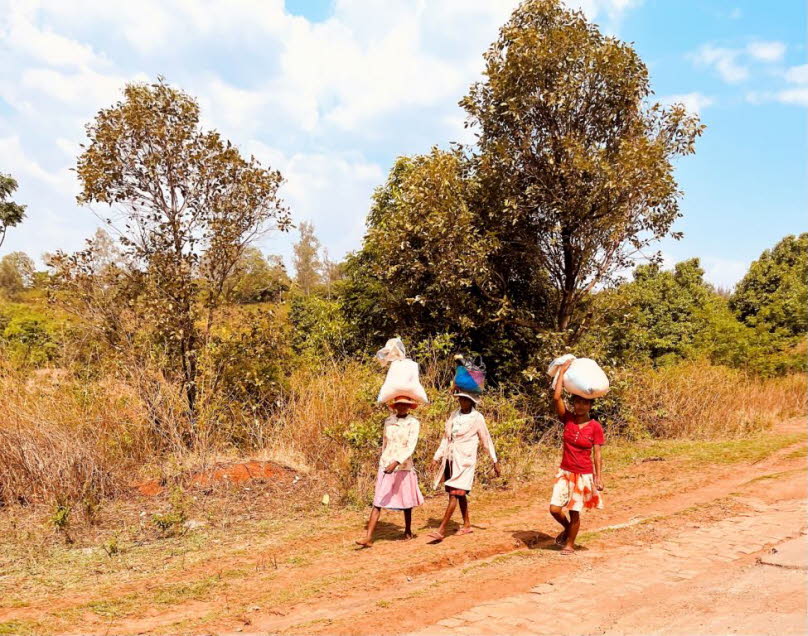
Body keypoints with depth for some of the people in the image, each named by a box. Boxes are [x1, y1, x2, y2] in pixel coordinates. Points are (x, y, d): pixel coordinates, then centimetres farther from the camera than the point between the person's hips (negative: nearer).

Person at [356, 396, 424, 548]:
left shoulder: (413, 423, -8)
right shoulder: (388, 421, 5)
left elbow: (411, 447, -18)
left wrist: (396, 462, -29)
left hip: (403, 467, -3)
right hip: (385, 466, 3)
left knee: (406, 501, 13)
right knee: (378, 503, -5)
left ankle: (408, 531, 34)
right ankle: (368, 538, -9)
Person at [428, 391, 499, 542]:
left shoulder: (477, 418, -5)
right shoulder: (454, 415, 9)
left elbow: (487, 440, 1)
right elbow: (446, 438, 14)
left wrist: (495, 462, 4)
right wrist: (436, 457, 9)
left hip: (465, 461, -6)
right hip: (450, 460, 6)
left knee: (454, 494, -11)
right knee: (460, 494, 14)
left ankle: (441, 531, -14)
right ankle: (467, 525, 27)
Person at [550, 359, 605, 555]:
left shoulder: (595, 427, -8)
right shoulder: (567, 419, -3)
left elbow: (597, 454, -6)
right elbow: (556, 397, -16)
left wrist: (599, 477, -10)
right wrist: (562, 371, -13)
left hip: (584, 475, -2)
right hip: (565, 472, 2)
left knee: (575, 512, 4)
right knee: (555, 509, -3)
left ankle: (570, 544, 26)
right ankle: (567, 528, 30)